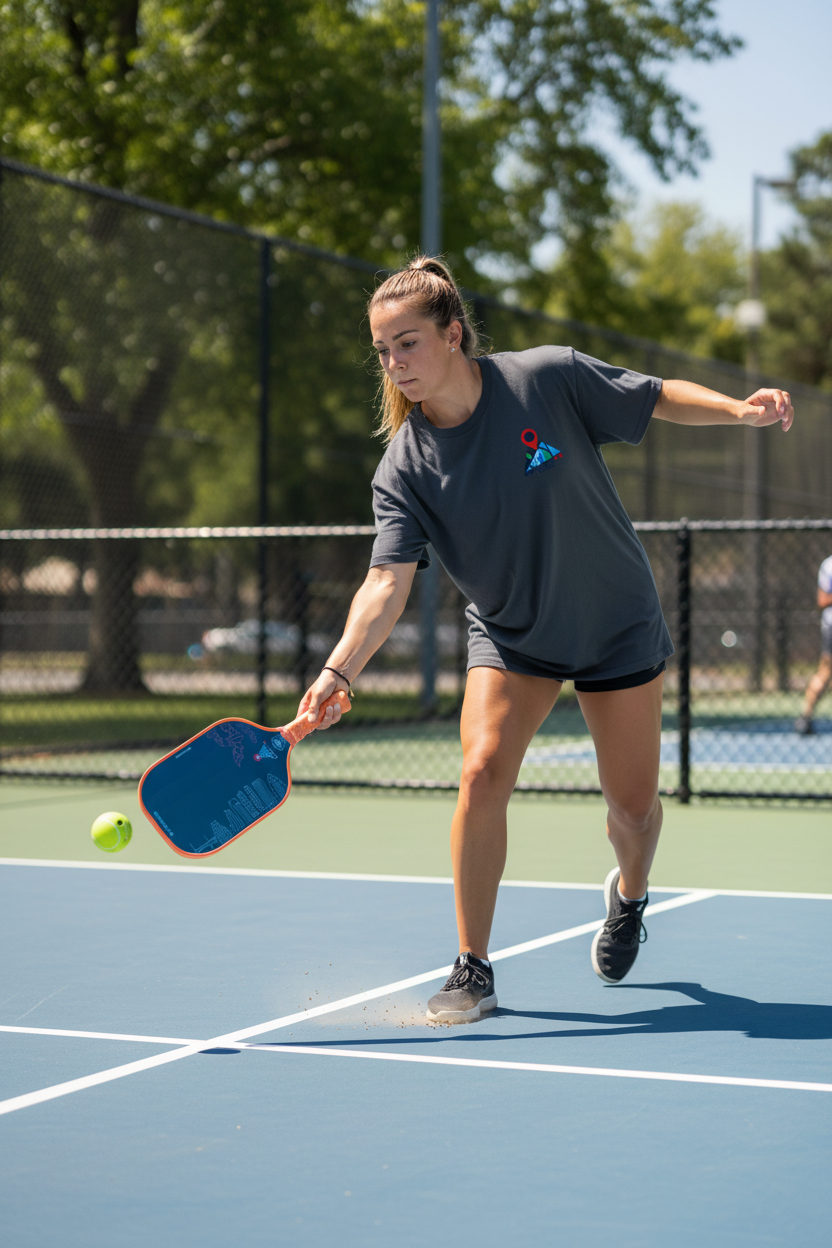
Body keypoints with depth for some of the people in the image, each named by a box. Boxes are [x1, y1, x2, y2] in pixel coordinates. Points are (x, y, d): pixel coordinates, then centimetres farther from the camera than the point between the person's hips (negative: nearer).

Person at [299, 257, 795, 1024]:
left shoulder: (550, 378, -19)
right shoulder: (403, 468, -15)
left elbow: (659, 399, -6)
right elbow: (387, 583, -23)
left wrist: (741, 409, -22)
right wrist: (340, 671, -37)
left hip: (618, 625, 0)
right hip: (510, 635, 1)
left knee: (633, 804, 5)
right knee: (483, 773, -21)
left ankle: (629, 894, 43)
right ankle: (473, 969, -6)